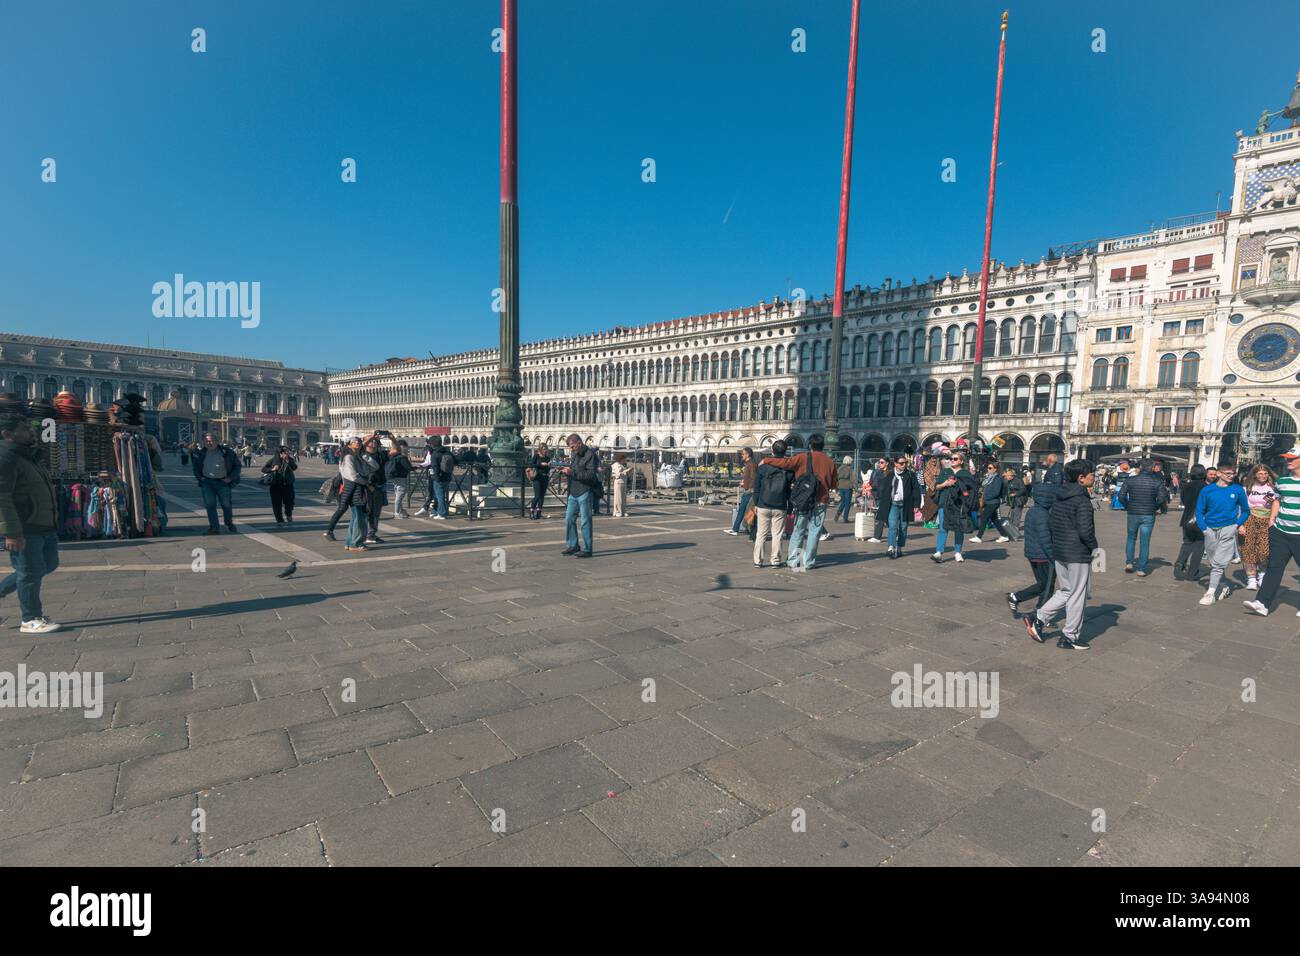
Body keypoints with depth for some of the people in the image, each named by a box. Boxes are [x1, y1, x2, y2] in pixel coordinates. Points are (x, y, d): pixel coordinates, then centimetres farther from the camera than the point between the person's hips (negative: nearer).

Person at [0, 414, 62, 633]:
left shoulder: (30, 455, 17)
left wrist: (53, 522, 25)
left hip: (45, 526, 9)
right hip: (25, 529, -9)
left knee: (48, 564, 18)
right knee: (30, 572, 0)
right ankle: (30, 619, 11)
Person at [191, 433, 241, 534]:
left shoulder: (227, 451, -2)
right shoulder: (201, 453, 5)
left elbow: (237, 465, 4)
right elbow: (194, 465, 21)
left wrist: (231, 477, -5)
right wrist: (198, 477, 7)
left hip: (223, 482, -2)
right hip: (207, 482, 2)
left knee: (226, 504, 5)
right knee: (210, 505, -2)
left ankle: (229, 524, 27)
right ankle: (214, 527, 3)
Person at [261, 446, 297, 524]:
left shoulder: (290, 459, 1)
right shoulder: (273, 459, 0)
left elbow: (294, 467, -16)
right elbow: (263, 469, 2)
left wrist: (287, 460, -23)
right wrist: (272, 469, -15)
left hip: (288, 484, 0)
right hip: (275, 485, 0)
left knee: (289, 502, 1)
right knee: (276, 503, 3)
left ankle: (289, 516, 29)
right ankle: (279, 520, 17)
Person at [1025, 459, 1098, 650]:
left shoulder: (1059, 497, 7)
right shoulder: (1082, 501, -17)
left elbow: (1050, 522, 13)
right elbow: (1085, 530, -22)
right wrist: (1094, 546, -5)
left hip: (1059, 553, 8)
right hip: (1078, 555, -8)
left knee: (1065, 591, 19)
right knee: (1078, 595, 5)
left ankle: (1038, 619, 12)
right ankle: (1070, 637, 14)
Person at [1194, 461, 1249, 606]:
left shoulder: (1238, 490, -1)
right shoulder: (1208, 490, 0)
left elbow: (1246, 511, 11)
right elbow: (1199, 511, 6)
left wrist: (1237, 524, -2)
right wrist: (1204, 528, -3)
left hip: (1228, 530, -2)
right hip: (1210, 530, 2)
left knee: (1219, 562, -10)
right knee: (1213, 562, 12)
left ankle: (1211, 593, -7)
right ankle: (1225, 586, 32)